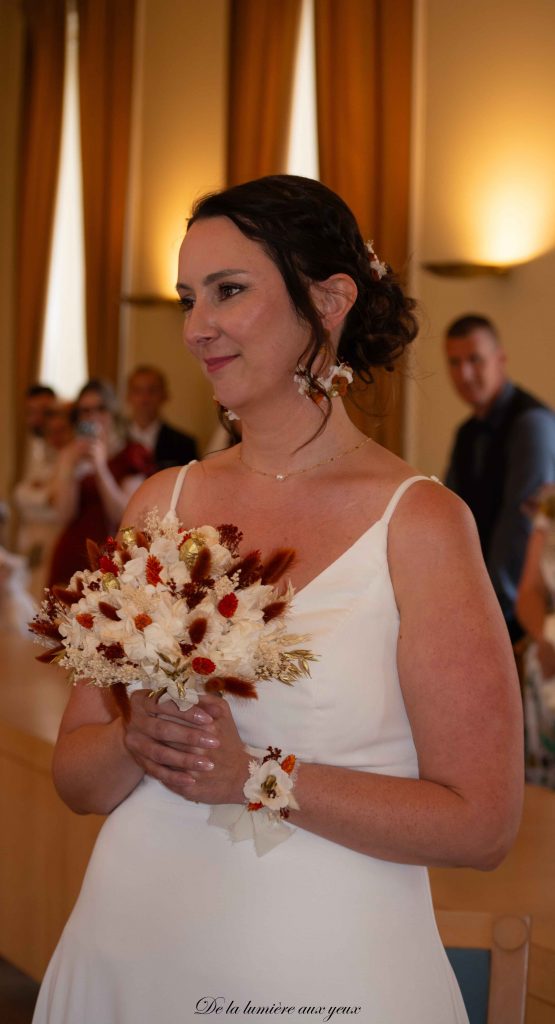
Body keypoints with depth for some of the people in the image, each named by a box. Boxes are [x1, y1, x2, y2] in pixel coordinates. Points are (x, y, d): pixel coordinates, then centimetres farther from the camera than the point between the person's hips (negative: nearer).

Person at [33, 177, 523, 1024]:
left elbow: (481, 824, -12)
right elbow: (75, 777, 5)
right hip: (128, 955, 4)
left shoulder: (419, 522, -10)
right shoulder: (160, 503, 2)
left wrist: (255, 775, -18)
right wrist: (136, 740, -16)